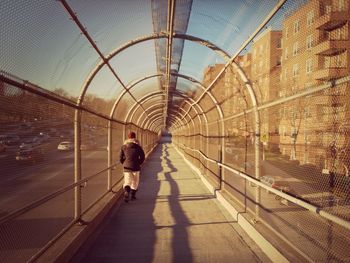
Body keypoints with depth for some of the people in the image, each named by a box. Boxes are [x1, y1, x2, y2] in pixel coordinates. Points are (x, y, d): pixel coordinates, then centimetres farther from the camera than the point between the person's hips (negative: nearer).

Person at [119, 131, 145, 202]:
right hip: (136, 167, -1)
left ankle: (126, 192, -23)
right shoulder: (138, 146, -2)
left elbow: (120, 158, 4)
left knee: (127, 181, 4)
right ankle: (133, 195, 24)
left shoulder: (123, 146, 3)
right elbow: (142, 157, -2)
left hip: (127, 167, 1)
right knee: (135, 182, 16)